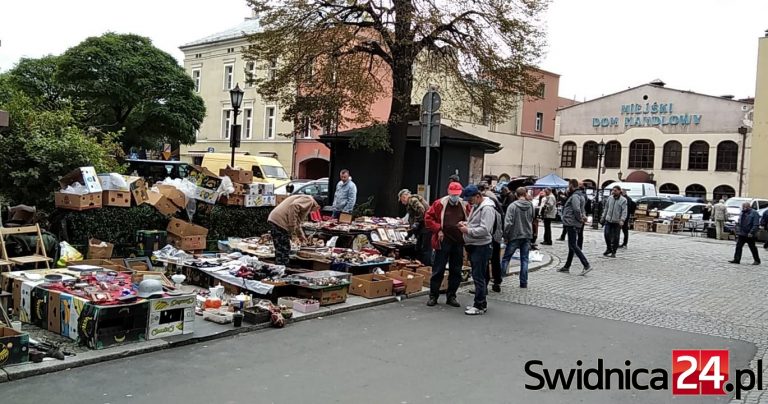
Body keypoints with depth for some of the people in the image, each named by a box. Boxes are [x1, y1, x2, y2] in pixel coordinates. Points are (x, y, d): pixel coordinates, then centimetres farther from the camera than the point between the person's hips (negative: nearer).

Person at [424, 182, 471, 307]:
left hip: (459, 242, 3)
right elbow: (428, 217, -1)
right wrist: (438, 229, -9)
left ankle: (451, 296, 20)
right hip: (443, 242, -3)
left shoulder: (464, 205, 6)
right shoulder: (439, 204, -3)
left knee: (456, 271, 8)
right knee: (438, 270, 1)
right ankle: (433, 296, 12)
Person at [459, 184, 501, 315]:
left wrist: (468, 230, -19)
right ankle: (481, 303, 25)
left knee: (479, 277, -6)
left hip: (481, 247, -10)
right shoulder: (476, 206, 15)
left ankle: (480, 306, 1)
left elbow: (484, 230, -25)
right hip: (473, 246, 10)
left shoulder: (487, 208, -17)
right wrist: (466, 223, 7)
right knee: (477, 276, 15)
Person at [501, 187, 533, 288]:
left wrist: (506, 236, -7)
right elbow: (532, 220, 8)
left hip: (515, 236, -3)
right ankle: (524, 282, 9)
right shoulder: (531, 206, -1)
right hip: (527, 236, 3)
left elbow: (508, 223, -15)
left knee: (506, 258, 7)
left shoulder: (512, 206, -13)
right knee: (524, 259, 9)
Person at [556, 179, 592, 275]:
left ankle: (586, 265, -15)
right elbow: (581, 209, 19)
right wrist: (583, 216, 1)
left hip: (572, 224, -11)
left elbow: (577, 210, -27)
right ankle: (567, 267, 24)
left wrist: (580, 219, -14)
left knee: (573, 245, -10)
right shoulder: (580, 195, 17)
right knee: (572, 246, 15)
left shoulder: (575, 196, -16)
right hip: (573, 224, 11)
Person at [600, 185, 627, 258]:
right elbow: (606, 208, 17)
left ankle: (613, 252, 12)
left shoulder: (623, 200, -4)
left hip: (617, 222, -3)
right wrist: (603, 217, 16)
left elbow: (624, 211, -9)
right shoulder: (609, 198, 8)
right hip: (608, 220, 3)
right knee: (607, 234, -3)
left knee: (615, 237, 1)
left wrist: (622, 220, -21)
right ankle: (609, 249, 17)